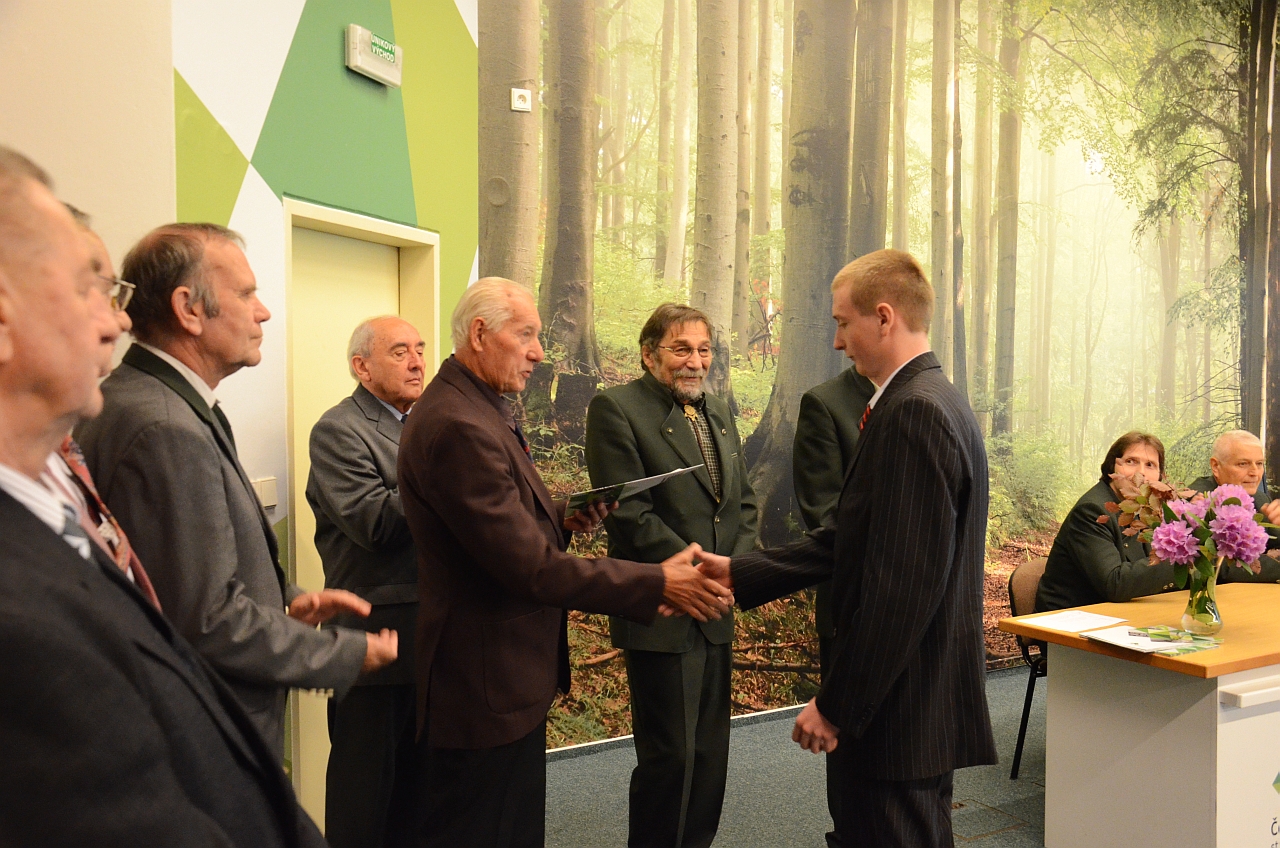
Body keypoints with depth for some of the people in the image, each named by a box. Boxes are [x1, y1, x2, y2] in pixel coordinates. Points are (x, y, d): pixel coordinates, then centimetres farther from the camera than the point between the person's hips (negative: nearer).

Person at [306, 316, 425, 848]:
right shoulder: (338, 430, -10)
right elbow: (373, 521, -21)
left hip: (429, 628, 7)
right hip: (377, 629, -7)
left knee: (416, 770, 18)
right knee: (367, 778, 6)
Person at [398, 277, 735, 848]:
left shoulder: (475, 408, 10)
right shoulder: (457, 426, -24)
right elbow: (529, 567, -26)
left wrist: (561, 518, -1)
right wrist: (657, 584, -22)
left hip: (510, 676, 10)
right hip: (486, 690, -10)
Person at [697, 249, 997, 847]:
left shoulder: (912, 412, -21)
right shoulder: (931, 399, 11)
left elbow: (903, 581, -25)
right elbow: (852, 540, 12)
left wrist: (837, 705, -19)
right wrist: (741, 572, 10)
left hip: (900, 707, -10)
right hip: (923, 697, 10)